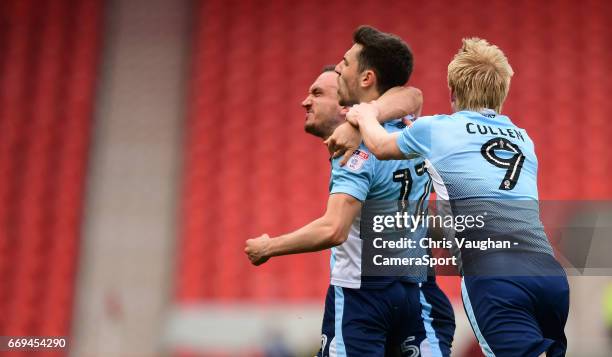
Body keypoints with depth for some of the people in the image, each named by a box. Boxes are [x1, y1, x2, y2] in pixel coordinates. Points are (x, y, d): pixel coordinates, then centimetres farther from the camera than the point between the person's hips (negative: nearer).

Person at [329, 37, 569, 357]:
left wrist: (365, 117, 50)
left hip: (495, 279, -5)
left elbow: (380, 146, 30)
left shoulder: (435, 129, 9)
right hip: (551, 274, 5)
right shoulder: (523, 138, 24)